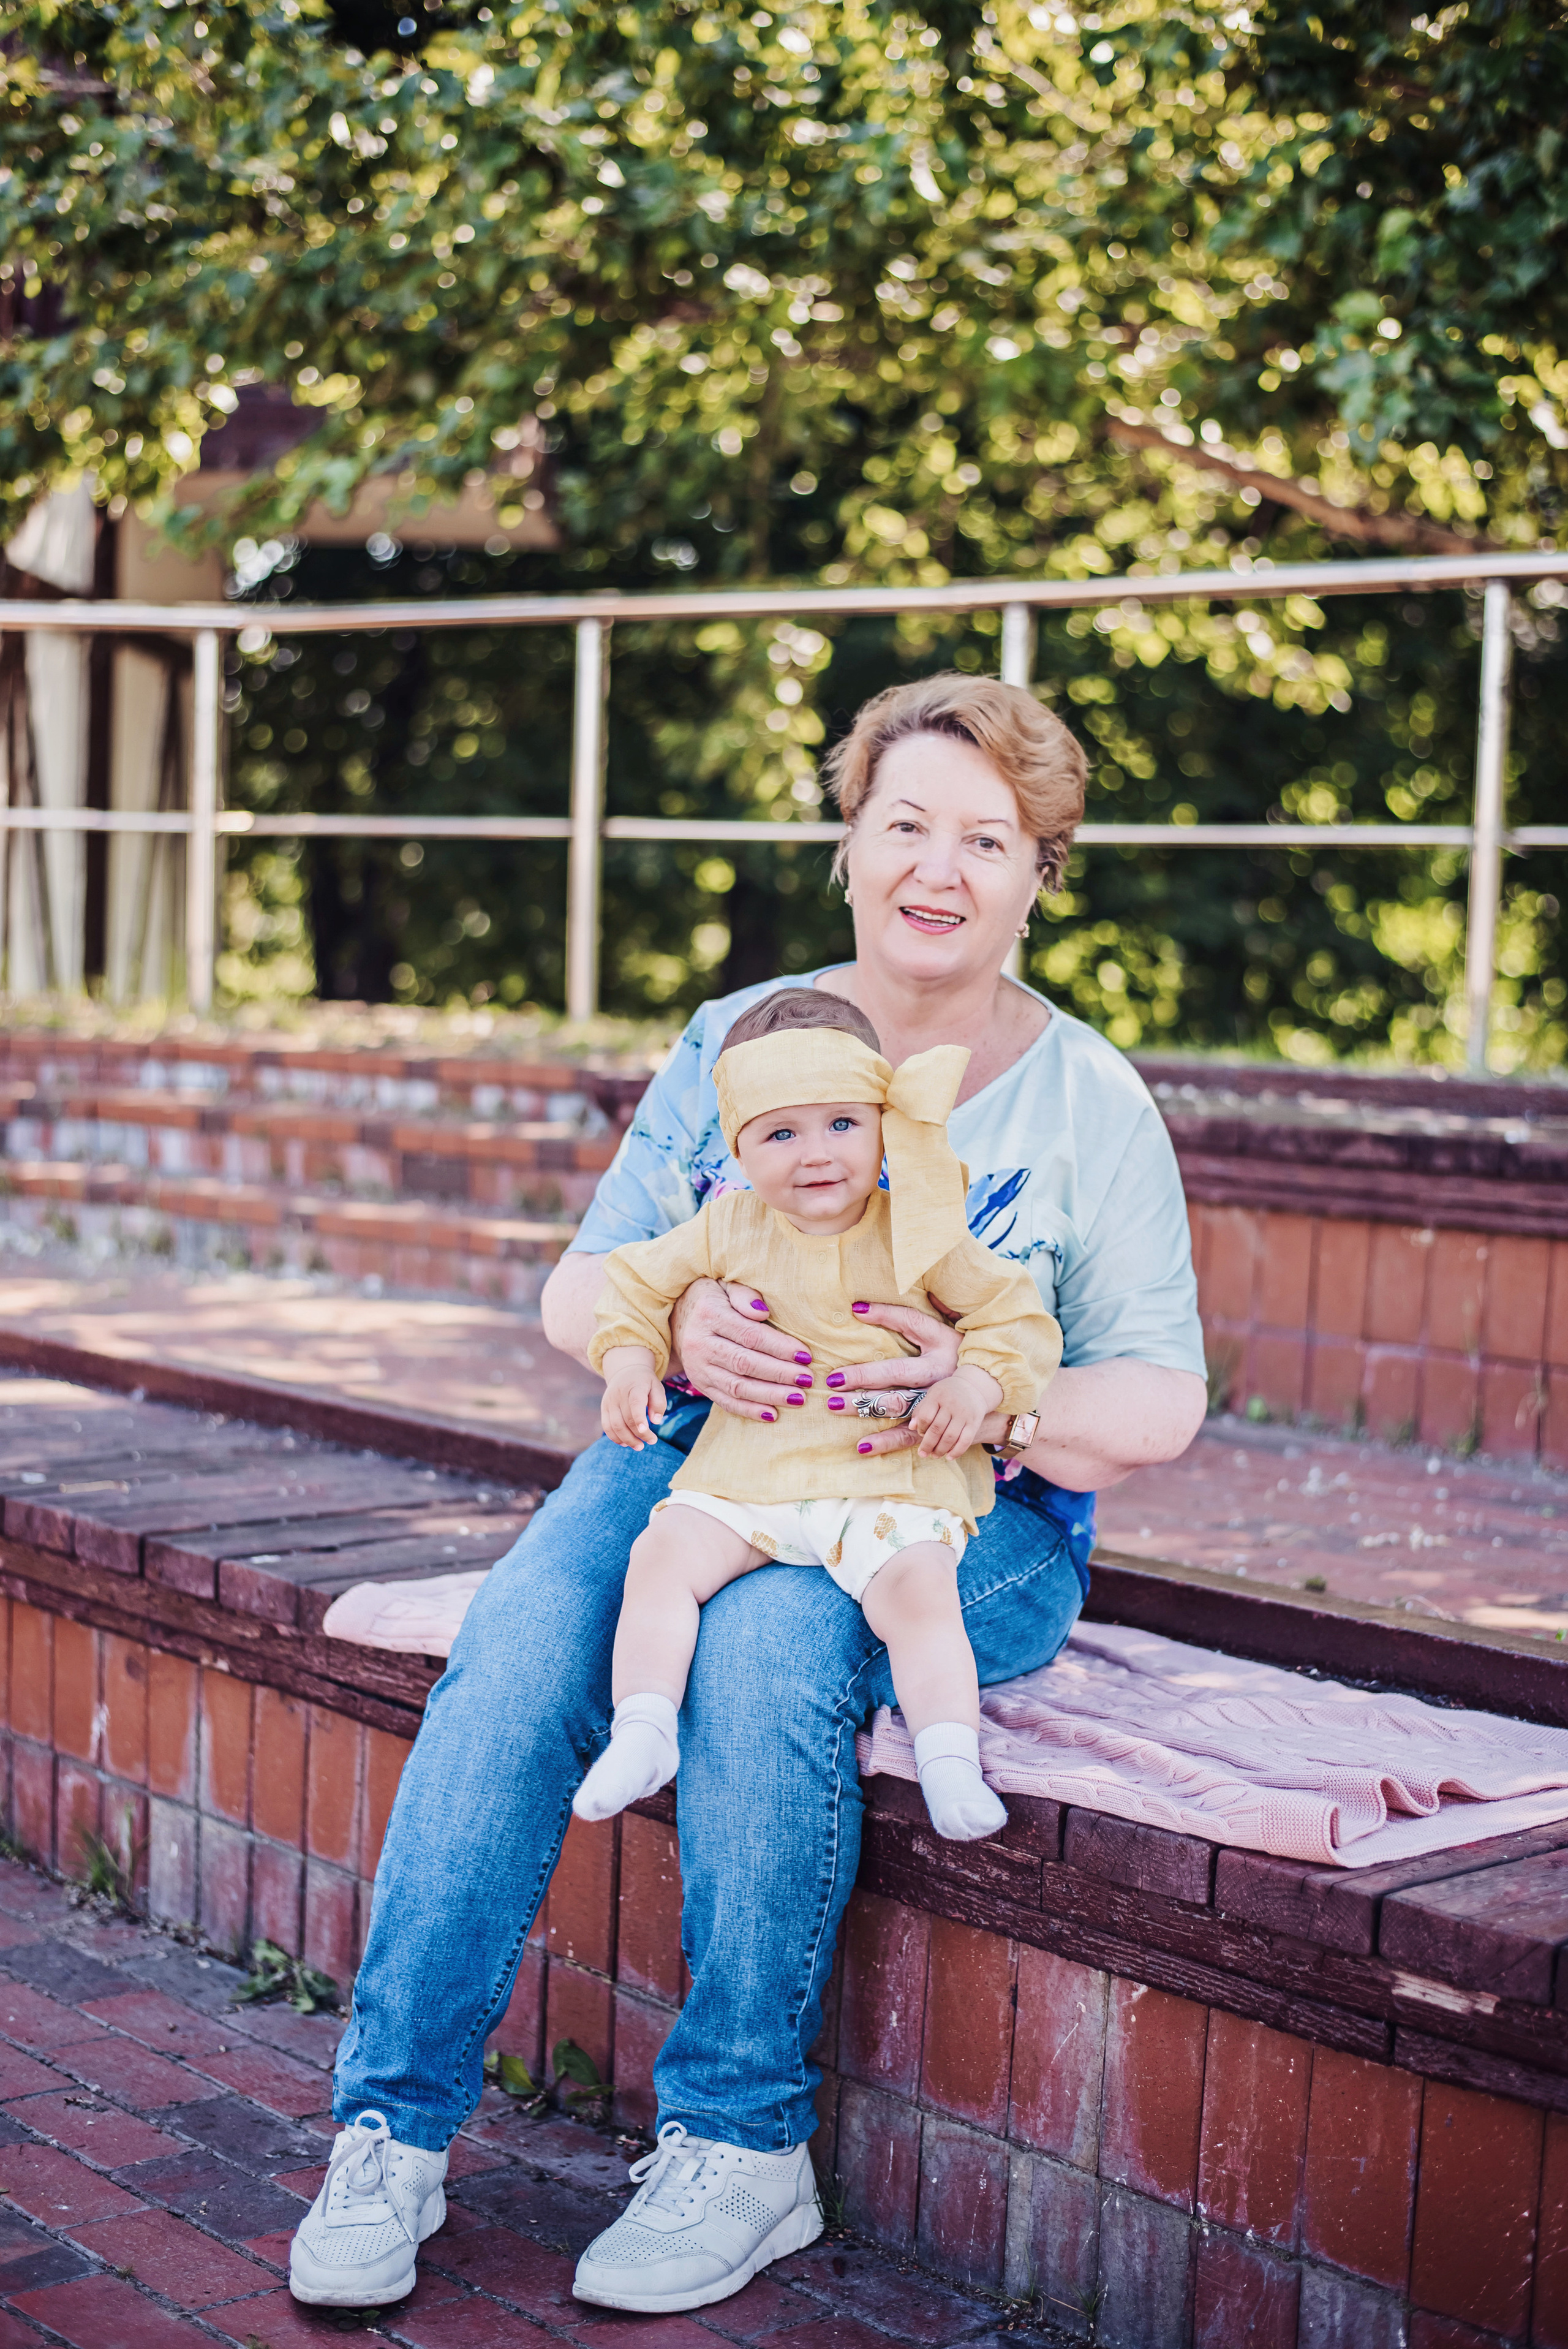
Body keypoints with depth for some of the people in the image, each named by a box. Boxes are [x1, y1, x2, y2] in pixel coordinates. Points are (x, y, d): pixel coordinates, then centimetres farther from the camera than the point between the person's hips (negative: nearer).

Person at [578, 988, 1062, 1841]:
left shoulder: (916, 1233, -2)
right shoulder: (729, 1228, 4)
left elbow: (1012, 1310, 3)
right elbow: (641, 1281, 16)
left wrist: (976, 1386, -15)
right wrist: (629, 1361, -1)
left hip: (889, 1479, -2)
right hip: (745, 1474, 3)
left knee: (918, 1589, -27)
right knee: (663, 1554, -18)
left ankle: (951, 1764, -22)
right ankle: (642, 1732, -15)